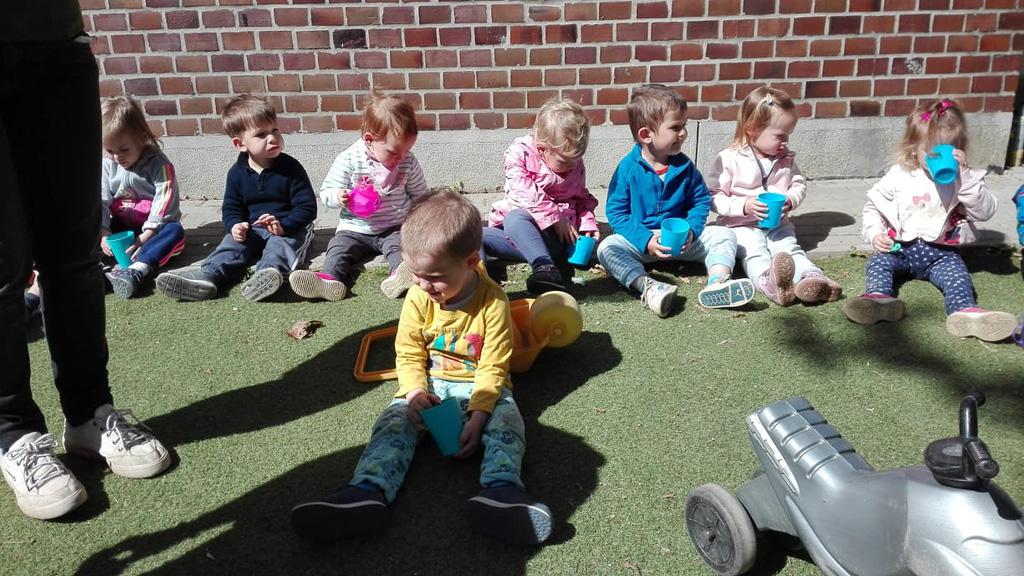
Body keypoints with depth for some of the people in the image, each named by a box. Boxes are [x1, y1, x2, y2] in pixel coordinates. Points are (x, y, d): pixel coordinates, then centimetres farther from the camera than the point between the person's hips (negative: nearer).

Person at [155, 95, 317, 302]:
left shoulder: (291, 168, -8)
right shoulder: (237, 172, 2)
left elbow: (307, 207, -11)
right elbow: (231, 209, 10)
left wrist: (283, 226, -28)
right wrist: (235, 226, -14)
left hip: (289, 228, -4)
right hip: (252, 229, 5)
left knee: (281, 243, -35)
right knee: (232, 243, -22)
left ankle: (268, 272, -66)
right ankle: (208, 275, -46)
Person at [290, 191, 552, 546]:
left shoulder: (493, 301, -16)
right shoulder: (419, 298, -6)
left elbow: (493, 367, -14)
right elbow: (408, 354, 0)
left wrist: (478, 416, -25)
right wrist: (415, 392, -19)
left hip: (480, 385, -2)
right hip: (429, 384, 3)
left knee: (506, 420, -31)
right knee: (395, 420, -23)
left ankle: (502, 490, -52)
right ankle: (367, 492, -43)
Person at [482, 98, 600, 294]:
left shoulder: (575, 165, 7)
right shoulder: (519, 153, -4)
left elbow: (582, 199, 21)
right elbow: (527, 193, -14)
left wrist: (588, 224, 3)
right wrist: (555, 218, -17)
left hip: (554, 239, -2)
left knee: (516, 218, -35)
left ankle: (544, 269, -53)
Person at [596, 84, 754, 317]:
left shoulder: (684, 166, -1)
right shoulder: (628, 168, -12)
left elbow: (702, 200, 6)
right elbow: (615, 212, -11)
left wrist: (691, 230, -14)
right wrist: (645, 240, -22)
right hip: (641, 241, -3)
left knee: (724, 235, -12)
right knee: (607, 247, -29)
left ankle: (717, 282, -38)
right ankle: (647, 286, -50)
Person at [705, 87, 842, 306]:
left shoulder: (786, 158, 11)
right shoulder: (729, 159, -8)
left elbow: (799, 185, 18)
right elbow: (714, 197, -10)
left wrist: (790, 200, -6)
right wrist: (743, 206, -23)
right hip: (742, 225, -5)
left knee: (790, 249, -21)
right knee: (755, 254, -31)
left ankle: (812, 277, -46)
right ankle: (769, 282, -60)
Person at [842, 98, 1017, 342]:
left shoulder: (965, 179, 4)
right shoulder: (899, 176, 3)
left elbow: (984, 211, -10)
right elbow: (873, 206, 11)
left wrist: (964, 175, -18)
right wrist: (874, 233, -7)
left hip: (942, 253, -1)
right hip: (900, 247, 1)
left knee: (957, 274, -27)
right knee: (878, 262, -26)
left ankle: (964, 311, -53)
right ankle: (879, 297, -53)